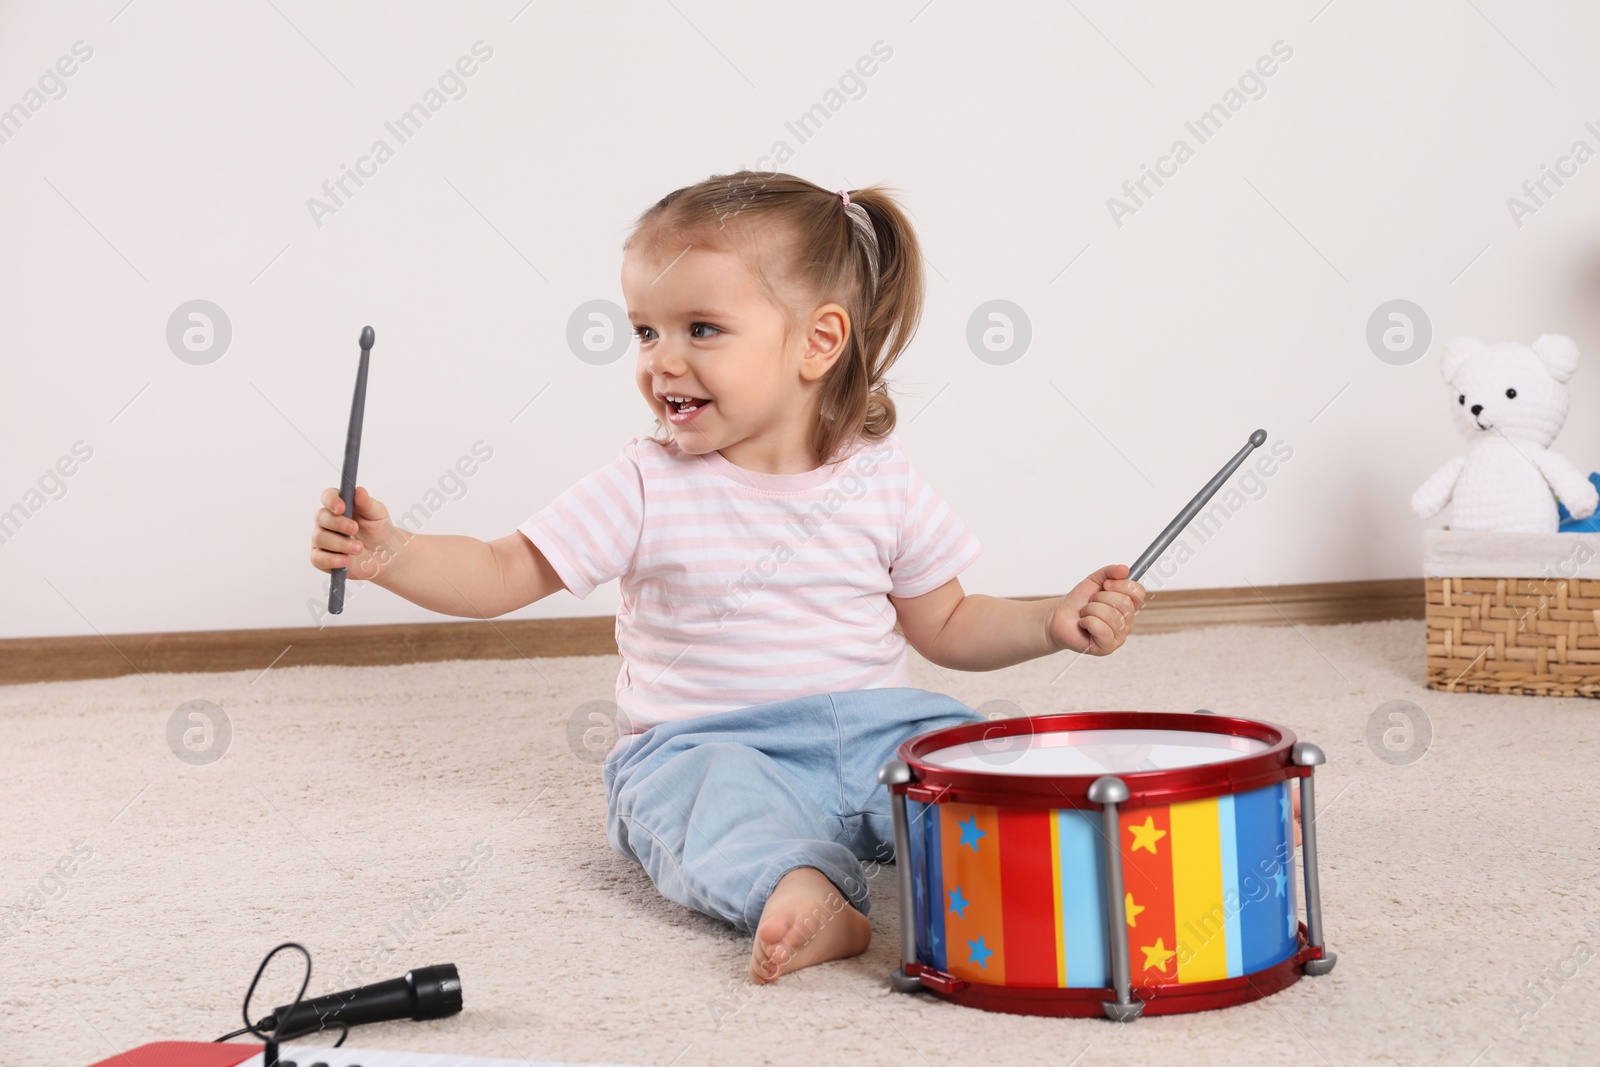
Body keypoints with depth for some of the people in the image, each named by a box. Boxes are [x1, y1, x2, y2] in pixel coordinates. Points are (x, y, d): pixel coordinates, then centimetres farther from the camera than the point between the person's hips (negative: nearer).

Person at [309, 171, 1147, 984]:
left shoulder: (882, 485, 1)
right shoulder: (648, 489, -5)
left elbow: (947, 627, 13)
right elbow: (503, 575, -6)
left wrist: (1053, 622, -2)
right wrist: (391, 554, -23)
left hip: (873, 728, 3)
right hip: (703, 743, -3)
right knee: (708, 788, -35)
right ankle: (799, 890, -53)